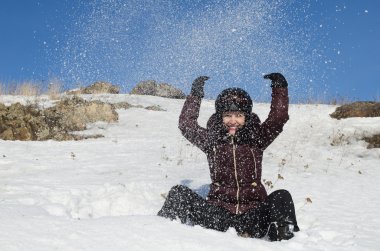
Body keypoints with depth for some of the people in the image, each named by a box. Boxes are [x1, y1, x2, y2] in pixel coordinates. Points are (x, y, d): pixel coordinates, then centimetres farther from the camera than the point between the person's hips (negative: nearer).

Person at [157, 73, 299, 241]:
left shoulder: (256, 139, 7)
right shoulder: (211, 140, 8)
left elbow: (278, 118, 2)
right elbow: (186, 124, 3)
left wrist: (279, 88, -2)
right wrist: (195, 95, 2)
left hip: (253, 212, 0)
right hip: (219, 211, 0)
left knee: (282, 196, -27)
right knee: (179, 192, -17)